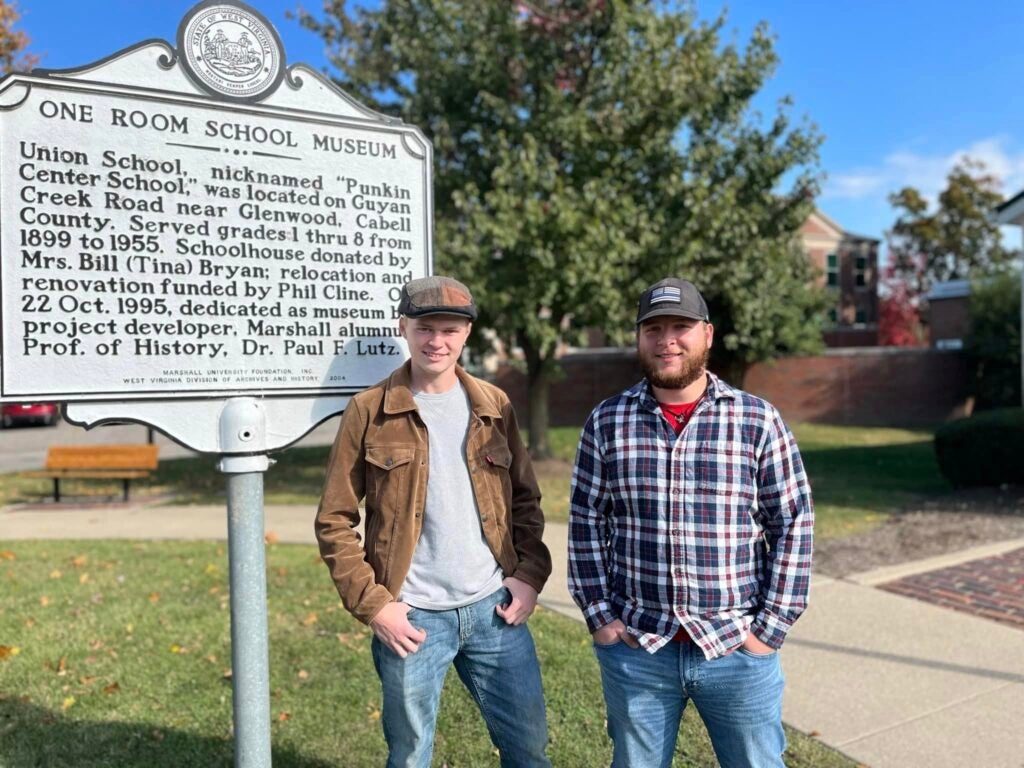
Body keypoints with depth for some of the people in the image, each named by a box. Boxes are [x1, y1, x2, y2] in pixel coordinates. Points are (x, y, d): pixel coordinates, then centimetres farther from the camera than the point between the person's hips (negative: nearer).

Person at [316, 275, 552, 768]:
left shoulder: (493, 406, 4)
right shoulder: (369, 411, -5)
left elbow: (525, 500, 11)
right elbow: (334, 522, -3)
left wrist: (530, 574, -1)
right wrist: (371, 603, -9)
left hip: (495, 609, 3)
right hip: (411, 618, -2)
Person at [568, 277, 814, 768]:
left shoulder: (758, 421, -4)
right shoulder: (607, 422, -1)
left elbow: (793, 524, -2)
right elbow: (586, 521, 3)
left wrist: (772, 626, -6)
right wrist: (598, 615, -2)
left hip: (738, 649, -1)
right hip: (634, 648, 1)